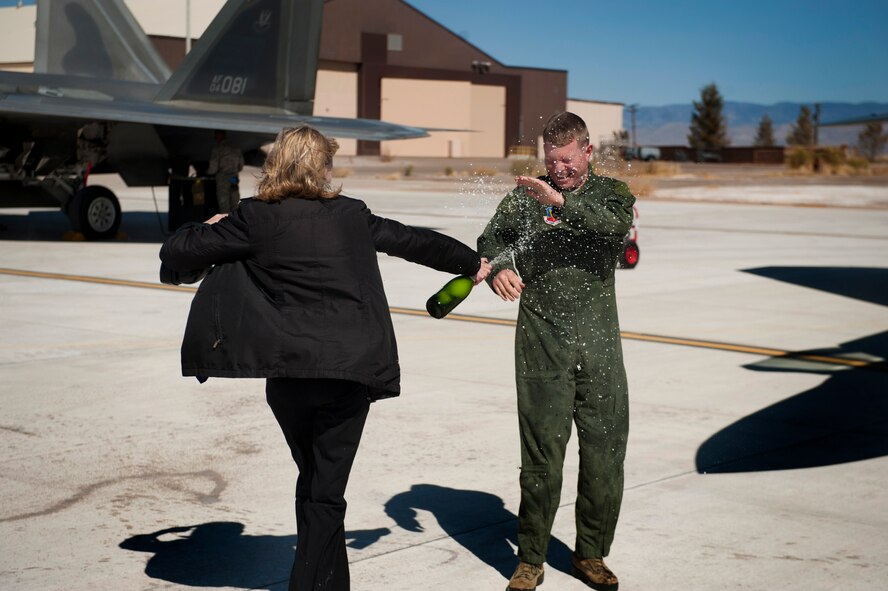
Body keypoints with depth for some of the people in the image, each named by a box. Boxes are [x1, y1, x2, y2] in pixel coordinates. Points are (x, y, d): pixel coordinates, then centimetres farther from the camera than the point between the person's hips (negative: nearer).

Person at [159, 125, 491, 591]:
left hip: (288, 373, 0)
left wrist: (211, 228, 24)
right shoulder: (351, 215, 7)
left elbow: (175, 253, 2)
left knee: (312, 480, 20)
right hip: (351, 372, 0)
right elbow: (413, 241, 20)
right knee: (326, 492, 3)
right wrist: (472, 262, 37)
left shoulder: (255, 219, 0)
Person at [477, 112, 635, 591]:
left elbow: (617, 224, -14)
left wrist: (561, 201, -27)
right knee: (541, 455, -3)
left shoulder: (610, 192, 8)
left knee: (605, 451, 4)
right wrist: (497, 268, -21)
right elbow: (490, 241, 2)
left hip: (598, 342, 1)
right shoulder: (526, 195, 8)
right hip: (542, 343, -1)